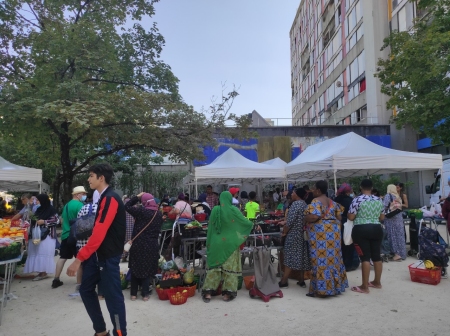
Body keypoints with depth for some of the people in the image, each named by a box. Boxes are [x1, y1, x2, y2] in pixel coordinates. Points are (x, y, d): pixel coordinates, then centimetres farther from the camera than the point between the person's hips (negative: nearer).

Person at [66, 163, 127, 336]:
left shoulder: (111, 199, -19)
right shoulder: (103, 198, 12)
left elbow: (99, 233, -25)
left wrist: (79, 258, -23)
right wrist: (85, 254, 18)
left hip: (108, 256, -10)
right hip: (97, 254, 10)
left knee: (112, 295, 0)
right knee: (86, 289, 17)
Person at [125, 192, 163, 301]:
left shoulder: (141, 211, -13)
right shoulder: (159, 214, 2)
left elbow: (127, 206, -3)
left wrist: (137, 197, 2)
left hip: (138, 244, -3)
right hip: (152, 245, 3)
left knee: (135, 268, 12)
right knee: (147, 269, 12)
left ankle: (133, 294, 18)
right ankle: (145, 294, 13)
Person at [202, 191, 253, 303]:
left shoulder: (215, 210, -3)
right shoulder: (234, 210, -11)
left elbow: (210, 227, 5)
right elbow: (244, 222, 0)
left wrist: (209, 243, 16)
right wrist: (252, 224, 22)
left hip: (216, 243, 3)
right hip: (230, 243, -2)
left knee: (214, 266, 10)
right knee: (229, 267, 7)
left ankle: (208, 292, 12)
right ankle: (227, 293, 11)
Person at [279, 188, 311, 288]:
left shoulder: (296, 204, -15)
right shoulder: (304, 204, 11)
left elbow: (290, 220, -19)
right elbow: (302, 219, 12)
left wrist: (284, 231, -7)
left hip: (293, 234, -8)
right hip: (303, 234, 9)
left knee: (290, 257, -5)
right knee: (301, 257, 11)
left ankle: (283, 282, 1)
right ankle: (301, 281, 17)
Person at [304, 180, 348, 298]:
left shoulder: (316, 201, -12)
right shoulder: (332, 202, 14)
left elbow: (313, 217, -24)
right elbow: (339, 217, 13)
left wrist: (305, 218, -6)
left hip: (320, 233, -8)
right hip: (333, 231, 8)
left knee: (321, 259, -4)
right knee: (332, 258, 14)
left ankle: (321, 289, 1)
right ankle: (335, 285, 22)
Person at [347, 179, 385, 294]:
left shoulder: (357, 200, -11)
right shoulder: (379, 200, 7)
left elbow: (350, 217, -10)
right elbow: (382, 217, 13)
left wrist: (359, 215, 10)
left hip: (361, 230, -6)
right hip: (376, 229, 6)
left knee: (365, 257, -5)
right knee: (377, 256, 13)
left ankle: (364, 287, 0)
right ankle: (377, 282, 27)